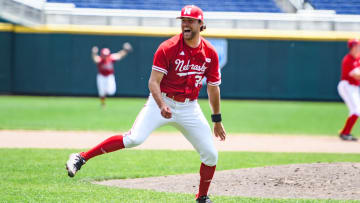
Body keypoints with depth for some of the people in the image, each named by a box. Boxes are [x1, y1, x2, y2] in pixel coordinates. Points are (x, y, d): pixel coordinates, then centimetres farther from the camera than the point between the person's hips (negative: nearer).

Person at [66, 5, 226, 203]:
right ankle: (81, 158, -20)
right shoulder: (168, 48, -13)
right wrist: (161, 105, -33)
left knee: (211, 155, 0)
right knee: (134, 138, -25)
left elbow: (213, 88, 10)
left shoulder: (210, 53, -1)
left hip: (189, 108, 4)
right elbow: (153, 81, -16)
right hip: (162, 101, -4)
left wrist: (217, 120, 13)